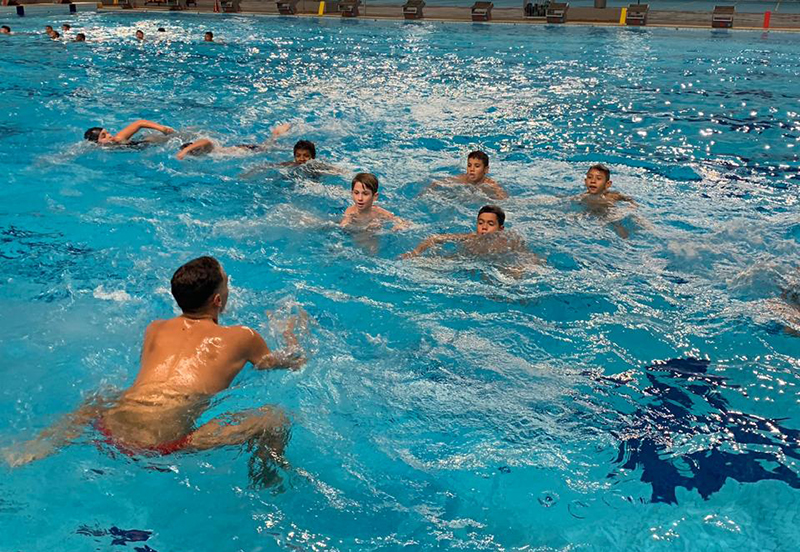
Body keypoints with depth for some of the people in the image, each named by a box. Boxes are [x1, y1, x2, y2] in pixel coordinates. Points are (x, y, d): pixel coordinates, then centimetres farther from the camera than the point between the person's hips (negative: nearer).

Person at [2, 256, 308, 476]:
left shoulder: (155, 329, 15)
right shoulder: (242, 338, 5)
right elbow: (291, 362, 24)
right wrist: (291, 330, 45)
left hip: (110, 430, 5)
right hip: (163, 448, -5)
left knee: (96, 402, 41)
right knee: (274, 419, 4)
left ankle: (32, 450, 22)